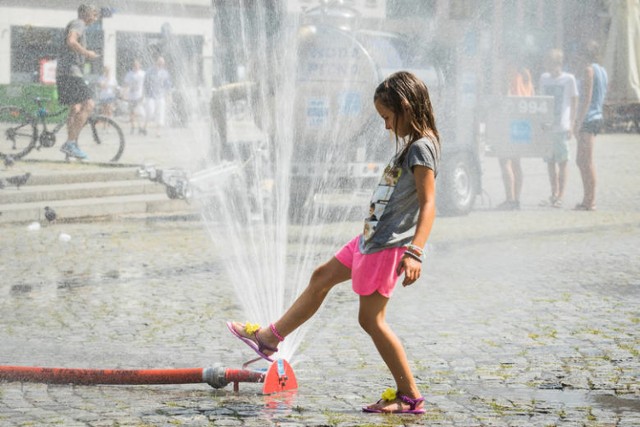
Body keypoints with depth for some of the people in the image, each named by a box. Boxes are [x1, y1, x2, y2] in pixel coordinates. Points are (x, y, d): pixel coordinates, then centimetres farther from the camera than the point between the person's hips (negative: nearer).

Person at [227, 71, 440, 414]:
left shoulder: (421, 147, -18)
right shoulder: (411, 145, 12)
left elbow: (428, 204, -24)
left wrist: (414, 252, -32)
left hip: (390, 245, -10)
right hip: (373, 238, 10)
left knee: (371, 319, -6)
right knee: (321, 277, 20)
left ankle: (410, 397, 1)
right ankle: (269, 338, 34)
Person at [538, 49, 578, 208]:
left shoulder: (569, 79, -1)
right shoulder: (544, 78, 12)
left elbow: (574, 103, 0)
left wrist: (571, 125, -7)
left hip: (561, 127, -5)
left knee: (562, 161, -3)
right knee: (550, 161, 7)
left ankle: (560, 196, -1)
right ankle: (554, 194, 15)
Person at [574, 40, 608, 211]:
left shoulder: (589, 70, -12)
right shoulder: (602, 70, 15)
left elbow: (586, 99, -18)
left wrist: (579, 122, -17)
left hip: (588, 119, -9)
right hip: (598, 117, 9)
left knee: (587, 162, -6)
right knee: (581, 161, 14)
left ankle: (590, 202, -4)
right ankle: (588, 200, 16)